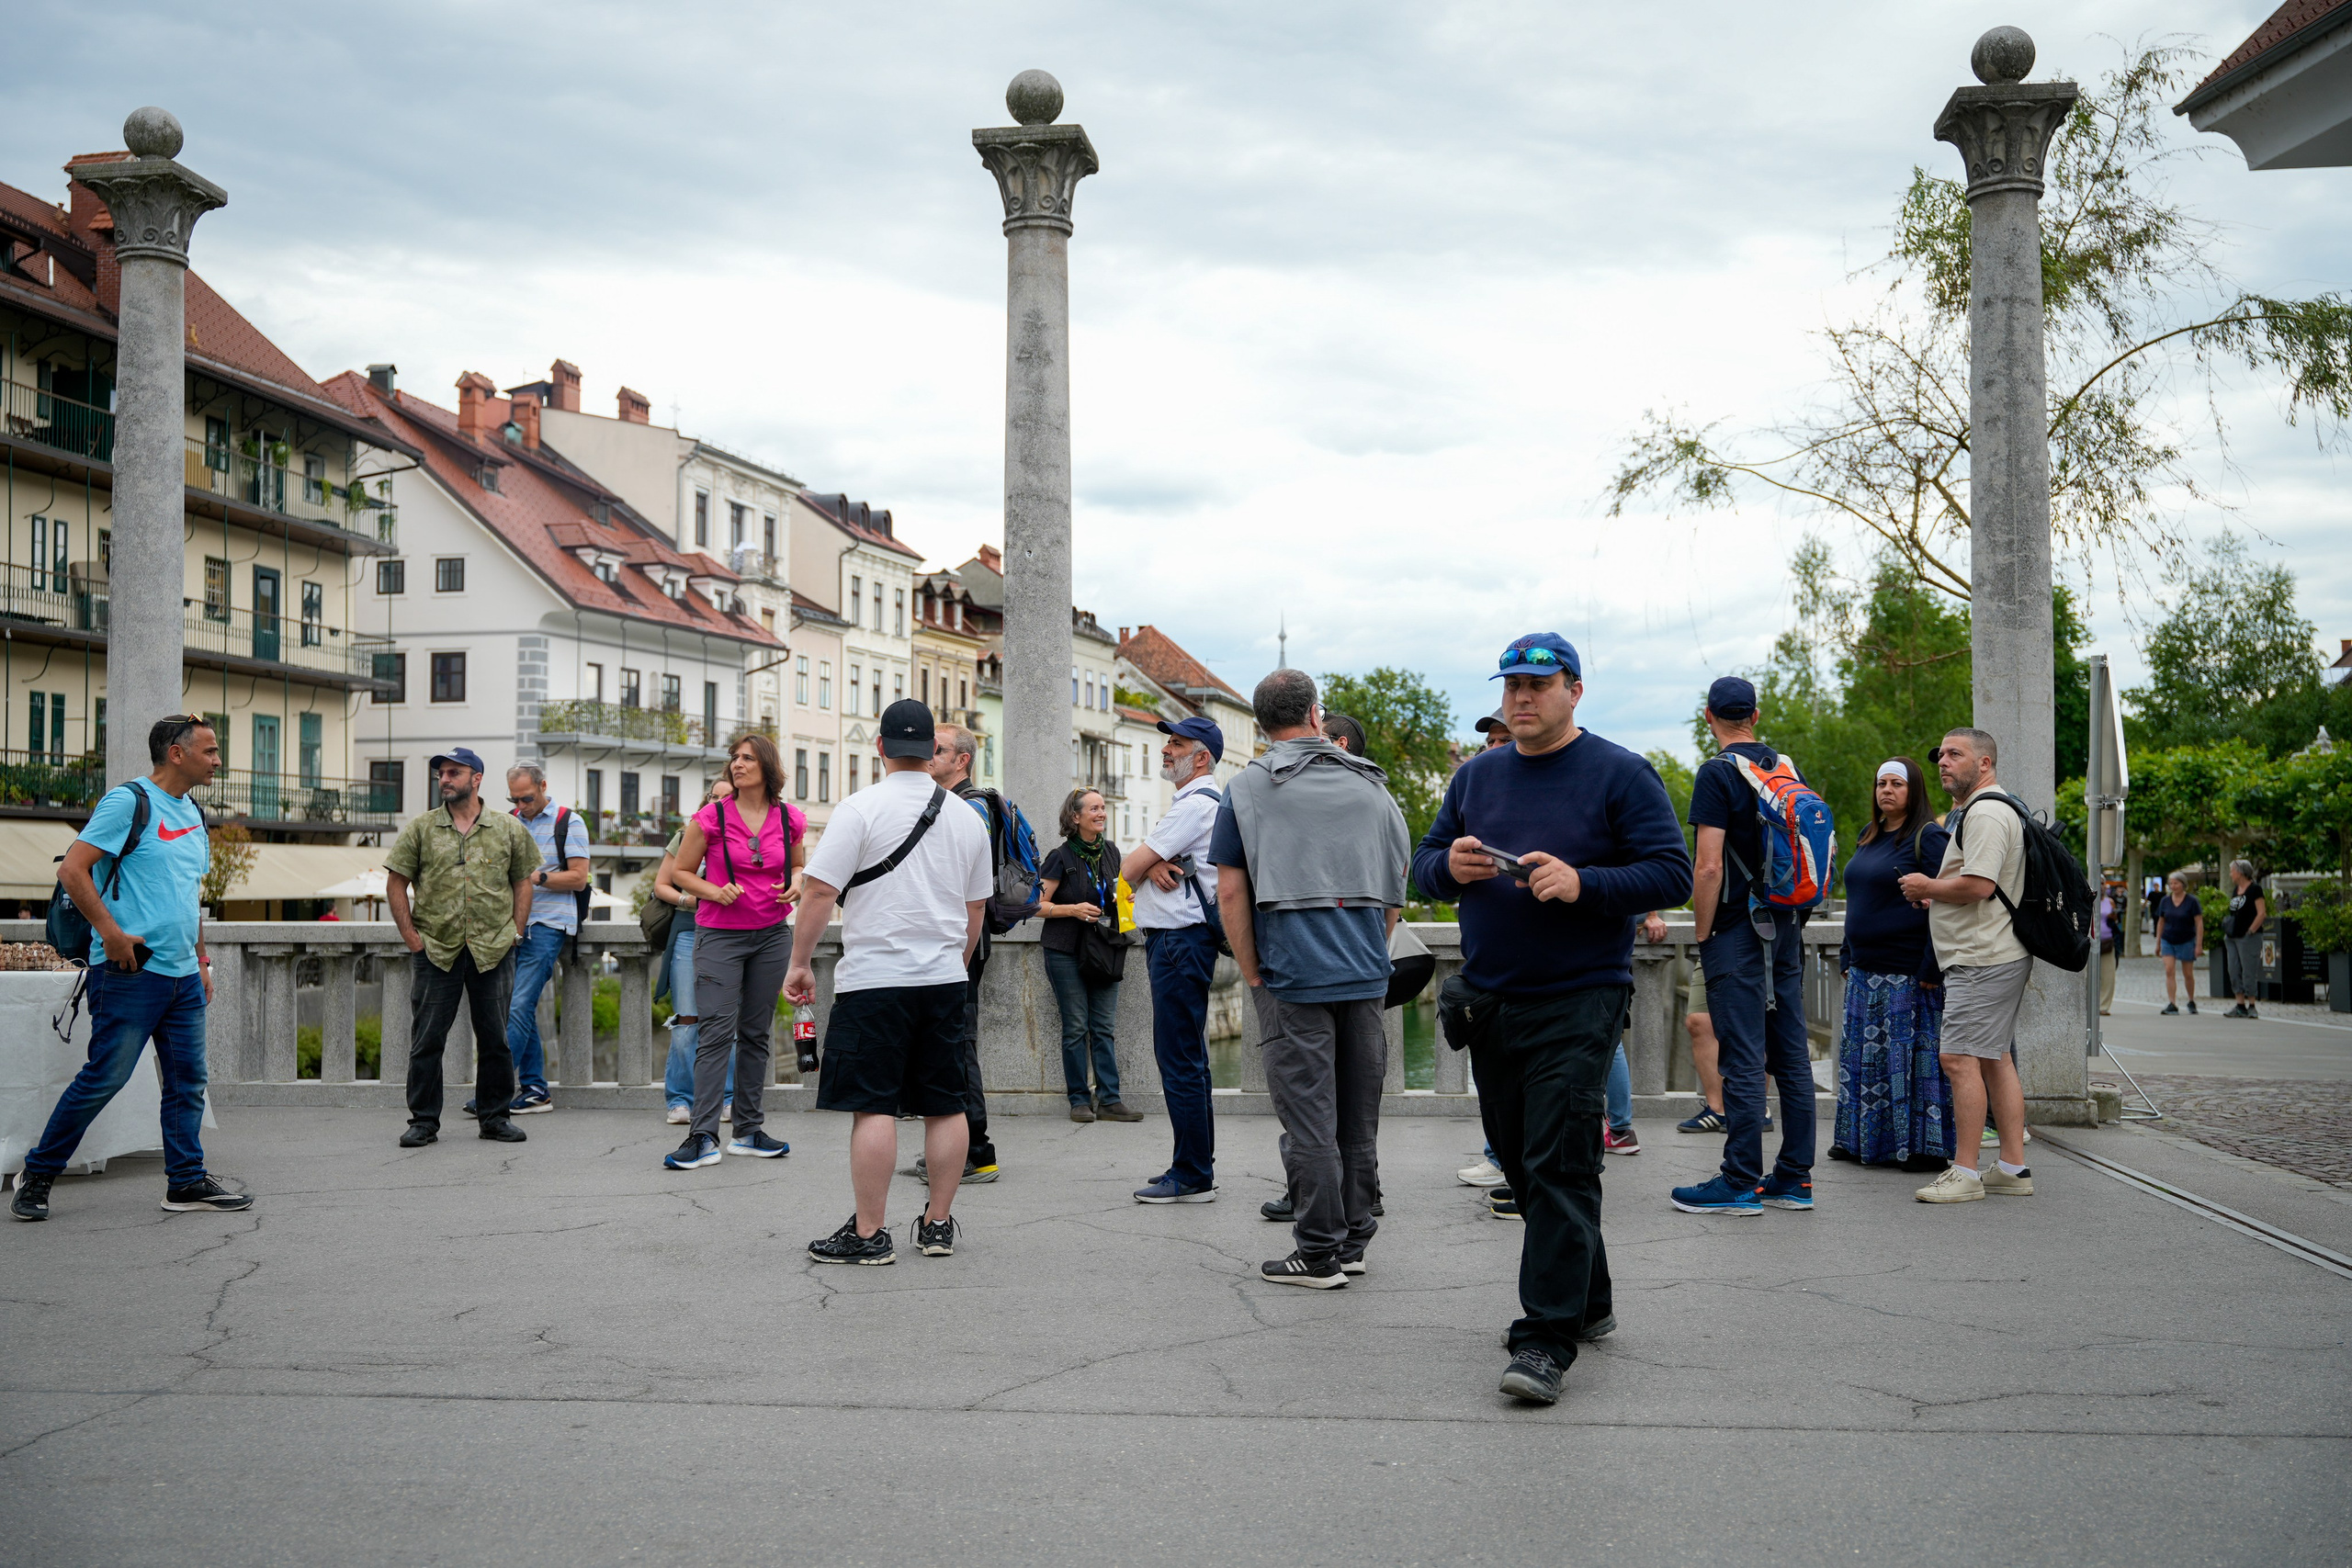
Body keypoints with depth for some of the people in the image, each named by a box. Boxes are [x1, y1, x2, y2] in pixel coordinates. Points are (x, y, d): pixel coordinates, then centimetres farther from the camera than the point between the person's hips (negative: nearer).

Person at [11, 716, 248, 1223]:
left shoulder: (194, 815, 17)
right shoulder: (129, 801, -8)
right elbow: (73, 870, -13)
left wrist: (201, 960, 20)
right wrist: (110, 931, -18)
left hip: (182, 974, 8)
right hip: (131, 971, -8)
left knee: (188, 1080, 7)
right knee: (104, 1077, -4)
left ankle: (187, 1181, 12)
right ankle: (37, 1174, 11)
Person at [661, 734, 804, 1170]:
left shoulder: (790, 819, 3)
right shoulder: (711, 818, -6)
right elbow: (679, 872, 2)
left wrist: (796, 885, -2)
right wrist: (715, 892, -15)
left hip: (772, 935, 4)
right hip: (720, 935, -3)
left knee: (757, 1033, 10)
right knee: (715, 1032, -9)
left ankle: (748, 1131, 18)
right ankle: (703, 1138, -9)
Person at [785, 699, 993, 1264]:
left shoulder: (861, 808, -8)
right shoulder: (967, 816, 9)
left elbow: (821, 890, -12)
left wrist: (800, 962, -2)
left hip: (874, 979, -5)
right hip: (944, 980, 5)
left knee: (873, 1106, -3)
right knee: (945, 1105, 10)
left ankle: (869, 1233, 0)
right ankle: (938, 1225, 16)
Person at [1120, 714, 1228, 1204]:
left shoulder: (1195, 805, -14)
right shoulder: (1197, 802, 20)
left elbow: (1128, 869, -15)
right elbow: (1135, 865, 15)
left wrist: (1145, 864, 7)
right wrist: (1154, 864, -8)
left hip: (1180, 940, -11)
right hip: (1174, 942, 11)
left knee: (1180, 1061, -9)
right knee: (1186, 1058, 15)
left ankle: (1191, 1177, -5)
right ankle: (1196, 1168, 22)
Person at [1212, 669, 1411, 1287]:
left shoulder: (1247, 788, -1)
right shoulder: (1372, 785, 11)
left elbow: (1231, 893, -5)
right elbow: (1397, 886, 15)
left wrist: (1254, 977, 1)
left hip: (1292, 976, -4)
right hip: (1367, 976, 4)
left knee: (1308, 1117, -1)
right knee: (1359, 1115, 12)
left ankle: (1319, 1254, 3)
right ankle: (1353, 1241, 21)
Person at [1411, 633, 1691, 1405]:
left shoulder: (1619, 774, -2)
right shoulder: (1475, 776, 14)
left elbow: (1672, 874, -8)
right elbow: (1424, 864, 17)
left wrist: (1582, 884, -22)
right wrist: (1450, 865, -7)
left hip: (1578, 1000, -6)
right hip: (1489, 1000, 6)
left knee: (1559, 1167, -11)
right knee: (1520, 1161, 13)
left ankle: (1546, 1340, -8)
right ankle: (1588, 1300, 29)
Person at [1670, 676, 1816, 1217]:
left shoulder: (1718, 773, -11)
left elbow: (1710, 867, -18)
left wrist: (1702, 934, -8)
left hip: (1738, 931, -7)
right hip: (1787, 929, 7)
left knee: (1743, 1058, -5)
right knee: (1791, 1053, 9)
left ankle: (1740, 1183, -1)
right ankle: (1795, 1177, 14)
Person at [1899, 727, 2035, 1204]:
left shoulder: (1986, 812, -15)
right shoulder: (1969, 811, 21)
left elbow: (1978, 884, -25)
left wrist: (1928, 887, -9)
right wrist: (1938, 896, 15)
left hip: (1983, 961, -12)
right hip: (1995, 955, 12)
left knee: (1959, 1057, -12)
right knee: (1994, 1059, 12)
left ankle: (1964, 1173, -11)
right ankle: (2013, 1168, 16)